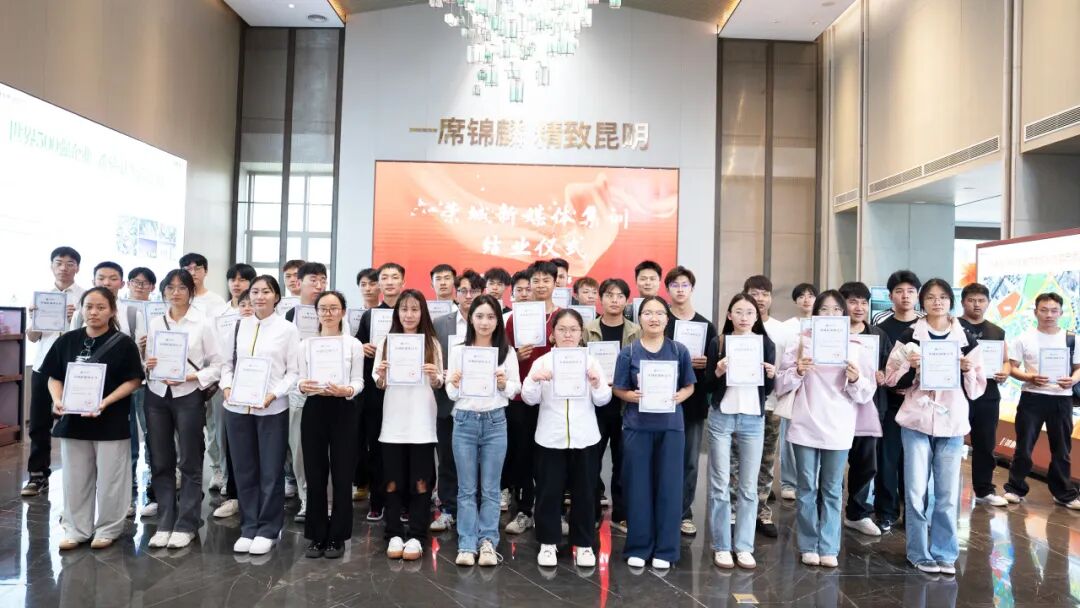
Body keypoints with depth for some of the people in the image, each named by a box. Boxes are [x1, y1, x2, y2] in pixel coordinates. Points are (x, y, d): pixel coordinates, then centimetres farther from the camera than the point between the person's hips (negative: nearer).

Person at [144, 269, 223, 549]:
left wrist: (190, 377, -16)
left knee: (190, 463, 3)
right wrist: (147, 366, -8)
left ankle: (186, 525, 13)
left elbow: (217, 365, -4)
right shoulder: (155, 323, 9)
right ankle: (164, 523, 20)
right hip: (157, 396, 4)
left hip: (188, 397, -4)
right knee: (161, 463, 9)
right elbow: (148, 360, 14)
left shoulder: (203, 323, -2)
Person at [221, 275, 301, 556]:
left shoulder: (287, 329, -1)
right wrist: (227, 387, -7)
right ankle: (248, 527, 23)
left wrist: (273, 394, -17)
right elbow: (227, 362, 11)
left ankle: (268, 530, 16)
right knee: (244, 470, 10)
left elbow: (293, 371, -3)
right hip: (237, 408, 3)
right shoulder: (239, 325, 8)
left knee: (271, 472, 4)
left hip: (272, 409, -3)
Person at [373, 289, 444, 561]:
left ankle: (415, 536, 10)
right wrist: (381, 376, -17)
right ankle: (394, 534, 16)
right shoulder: (386, 342, 5)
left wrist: (435, 377, -17)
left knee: (420, 480, 2)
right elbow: (378, 384, 6)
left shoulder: (432, 342, 4)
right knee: (393, 480, 6)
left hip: (422, 421, -1)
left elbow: (438, 385, 5)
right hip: (393, 421, 1)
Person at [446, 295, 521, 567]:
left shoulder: (507, 352, 4)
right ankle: (467, 545, 12)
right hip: (464, 422, 0)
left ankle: (487, 543, 14)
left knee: (490, 488, 6)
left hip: (495, 422, 0)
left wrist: (503, 384, -16)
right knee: (467, 488, 6)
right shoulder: (457, 350, 4)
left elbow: (515, 391, 4)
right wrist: (454, 386, -17)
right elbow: (451, 395, 4)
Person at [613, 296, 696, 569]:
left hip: (670, 425, 1)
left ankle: (665, 549, 17)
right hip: (637, 426, -1)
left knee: (669, 485, 5)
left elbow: (689, 386, 8)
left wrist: (679, 396, -13)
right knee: (638, 486, 5)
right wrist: (632, 396, -18)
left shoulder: (679, 351, 1)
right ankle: (637, 547, 18)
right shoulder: (629, 352, -1)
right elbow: (618, 389, 2)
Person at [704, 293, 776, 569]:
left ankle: (744, 546, 15)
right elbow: (707, 386, 1)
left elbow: (768, 390, 8)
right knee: (720, 484, 2)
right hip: (721, 417, -1)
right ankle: (721, 546, 10)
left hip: (753, 419, 2)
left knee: (749, 486, 6)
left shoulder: (766, 344, 5)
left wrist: (771, 375, -12)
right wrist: (718, 372, -17)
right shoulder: (718, 342, 1)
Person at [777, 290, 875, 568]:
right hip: (805, 427, 0)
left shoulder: (856, 348, 3)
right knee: (807, 488, 8)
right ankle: (809, 546, 19)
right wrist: (798, 372, -16)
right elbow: (781, 386, 1)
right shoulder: (801, 342, 1)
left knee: (832, 490, 9)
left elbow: (866, 395, 4)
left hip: (838, 430, 0)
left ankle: (829, 548, 17)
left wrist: (855, 380, -15)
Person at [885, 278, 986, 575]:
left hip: (952, 423, 2)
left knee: (948, 494, 5)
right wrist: (910, 366, -16)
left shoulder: (966, 339, 7)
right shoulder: (909, 336, 2)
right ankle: (920, 553, 13)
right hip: (916, 421, -1)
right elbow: (892, 380, 2)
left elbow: (977, 389, 9)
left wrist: (968, 371, -11)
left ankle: (945, 553, 19)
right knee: (916, 491, 0)